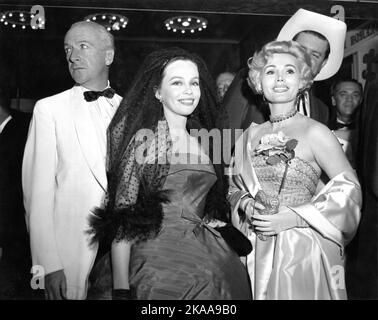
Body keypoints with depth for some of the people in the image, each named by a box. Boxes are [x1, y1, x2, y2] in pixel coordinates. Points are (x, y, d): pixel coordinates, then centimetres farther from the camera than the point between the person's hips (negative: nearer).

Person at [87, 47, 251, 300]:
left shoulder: (205, 140, 8)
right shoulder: (142, 138, -9)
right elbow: (123, 215, -13)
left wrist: (213, 221, 1)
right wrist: (120, 288, -18)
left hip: (205, 256, 5)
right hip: (156, 259, -5)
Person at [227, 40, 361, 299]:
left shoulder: (315, 132, -9)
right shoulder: (252, 134, 5)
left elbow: (350, 189, -9)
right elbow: (236, 185, 16)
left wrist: (294, 217, -14)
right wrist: (245, 204, -6)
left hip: (302, 251, -4)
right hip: (256, 251, 4)